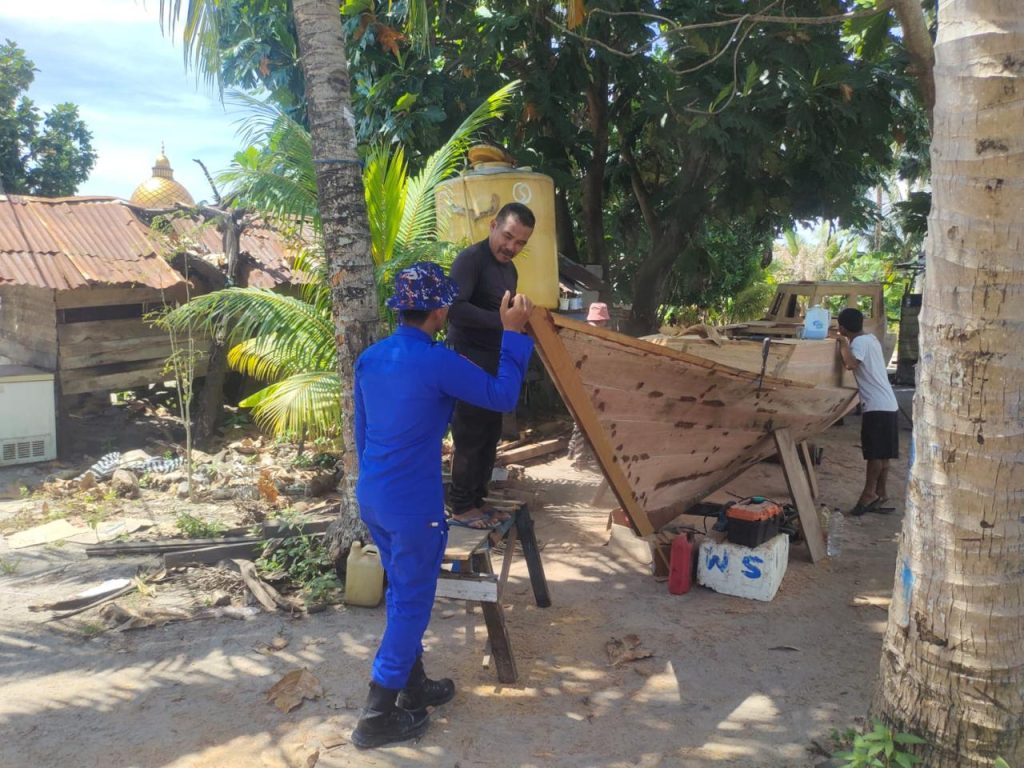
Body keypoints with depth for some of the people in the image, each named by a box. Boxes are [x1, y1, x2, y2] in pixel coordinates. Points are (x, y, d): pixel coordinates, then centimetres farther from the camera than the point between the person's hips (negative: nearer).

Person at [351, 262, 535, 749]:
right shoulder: (437, 363, -20)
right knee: (411, 605, 6)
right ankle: (377, 718, 15)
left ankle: (413, 687, 37)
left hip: (371, 498, 8)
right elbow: (502, 397, -11)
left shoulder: (370, 358, 4)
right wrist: (512, 333, -4)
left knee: (401, 594, 22)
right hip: (413, 505, -8)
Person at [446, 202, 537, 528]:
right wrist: (503, 320, -31)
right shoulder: (470, 259, -15)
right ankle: (460, 507, 12)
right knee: (470, 438, -1)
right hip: (469, 366, -9)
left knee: (490, 436, 13)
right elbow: (454, 309, -29)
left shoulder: (509, 269, 14)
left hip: (494, 367, 9)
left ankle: (476, 500, 26)